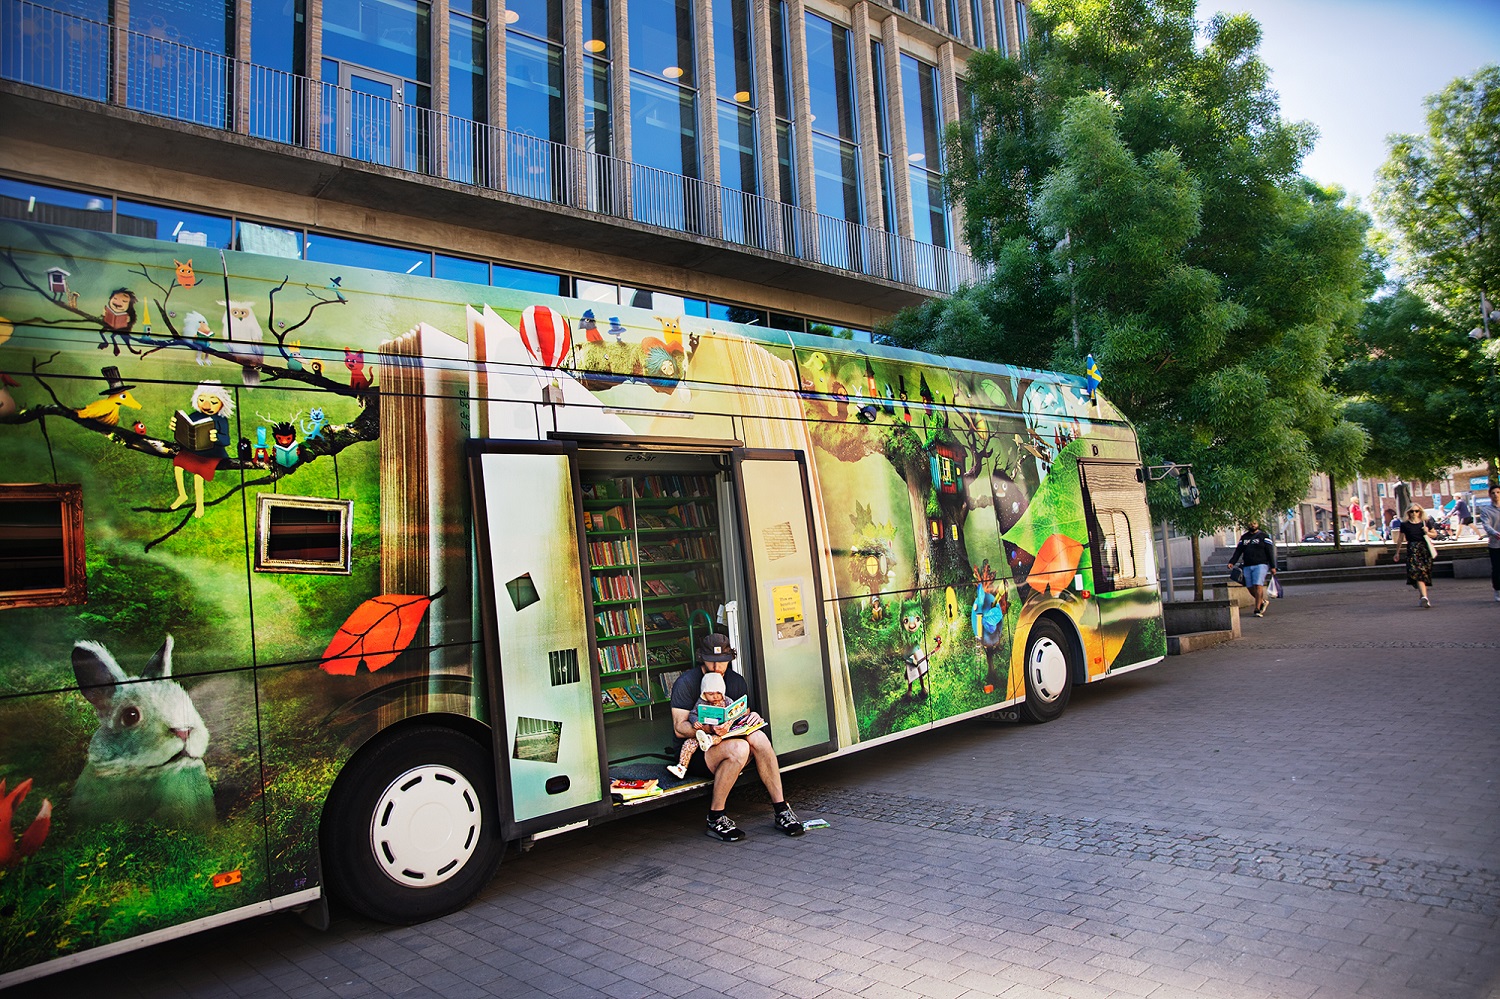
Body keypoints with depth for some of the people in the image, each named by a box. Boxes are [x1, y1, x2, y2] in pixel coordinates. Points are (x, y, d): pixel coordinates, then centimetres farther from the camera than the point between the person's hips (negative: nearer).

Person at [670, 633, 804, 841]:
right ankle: (715, 820, -22)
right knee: (739, 748, -34)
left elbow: (744, 718, 14)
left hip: (727, 740, 5)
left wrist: (753, 718, -12)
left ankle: (781, 810, -22)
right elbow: (679, 728, -14)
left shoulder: (736, 681, 9)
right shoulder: (686, 683, -9)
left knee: (758, 736, -27)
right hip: (695, 751, -5)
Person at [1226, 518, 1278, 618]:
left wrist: (1272, 566, -5)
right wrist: (1232, 562, -2)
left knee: (1258, 586, -15)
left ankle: (1257, 609, -13)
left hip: (1260, 565, -5)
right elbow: (1238, 551, 12)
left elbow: (1270, 552, 1)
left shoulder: (1264, 536, 4)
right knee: (1250, 587, 4)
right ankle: (1263, 602, 27)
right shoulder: (1244, 537, 16)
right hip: (1247, 566, 5)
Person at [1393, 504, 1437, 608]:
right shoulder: (1405, 525, 4)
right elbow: (1400, 539, 12)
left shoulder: (1425, 523, 8)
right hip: (1412, 551, -2)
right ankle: (1424, 597, -28)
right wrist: (1397, 552, 16)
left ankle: (1422, 598, 19)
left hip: (1425, 549, 2)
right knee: (1417, 573, -18)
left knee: (1425, 573, 5)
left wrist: (1428, 533, -3)